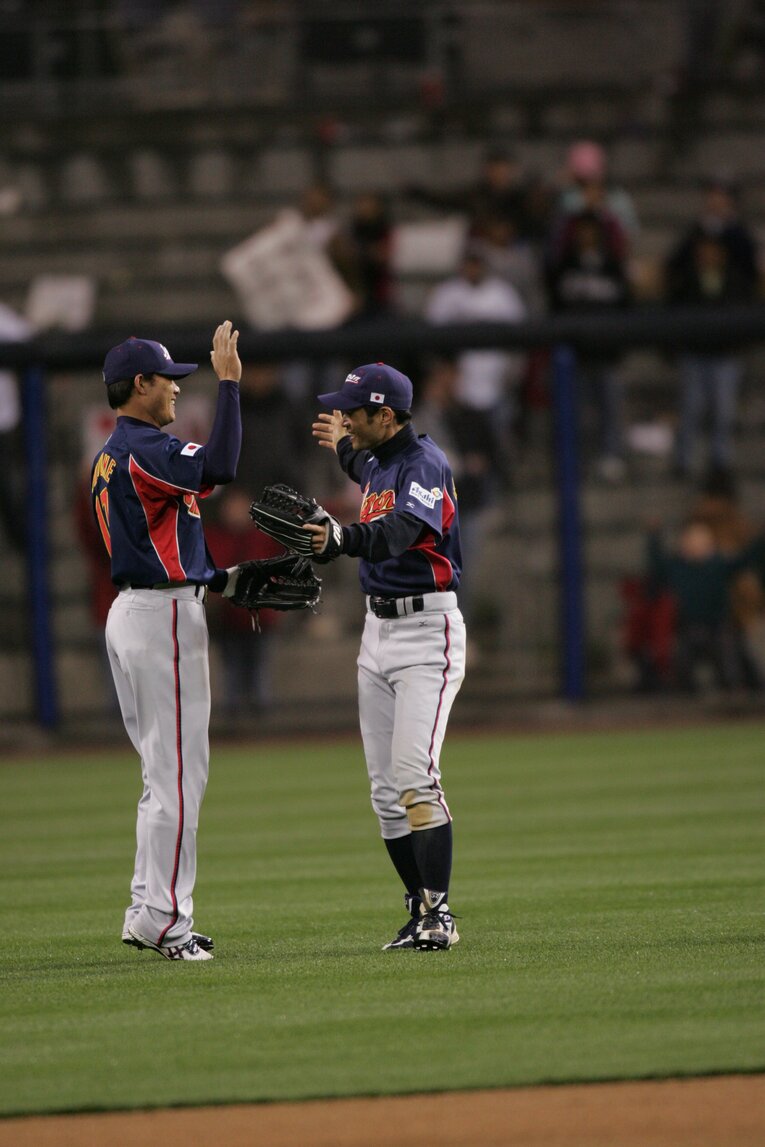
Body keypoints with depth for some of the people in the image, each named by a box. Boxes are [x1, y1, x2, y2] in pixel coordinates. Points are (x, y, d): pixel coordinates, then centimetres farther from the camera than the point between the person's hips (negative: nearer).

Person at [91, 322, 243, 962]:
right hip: (166, 617, -10)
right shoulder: (145, 449, -15)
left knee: (164, 774, 14)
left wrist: (224, 579, 16)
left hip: (131, 611, 10)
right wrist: (229, 383, -28)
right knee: (178, 773, -8)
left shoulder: (109, 457, 17)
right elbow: (218, 467, -33)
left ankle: (146, 914, 15)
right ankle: (166, 921, -8)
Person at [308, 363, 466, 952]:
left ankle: (439, 914, -19)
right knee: (386, 787, 6)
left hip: (428, 631, -9)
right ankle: (420, 910, 11)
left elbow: (399, 530, -36)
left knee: (415, 775, -19)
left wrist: (341, 538, -53)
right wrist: (346, 451, 49)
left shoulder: (426, 462, -16)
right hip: (378, 631, 9)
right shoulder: (380, 461, 12)